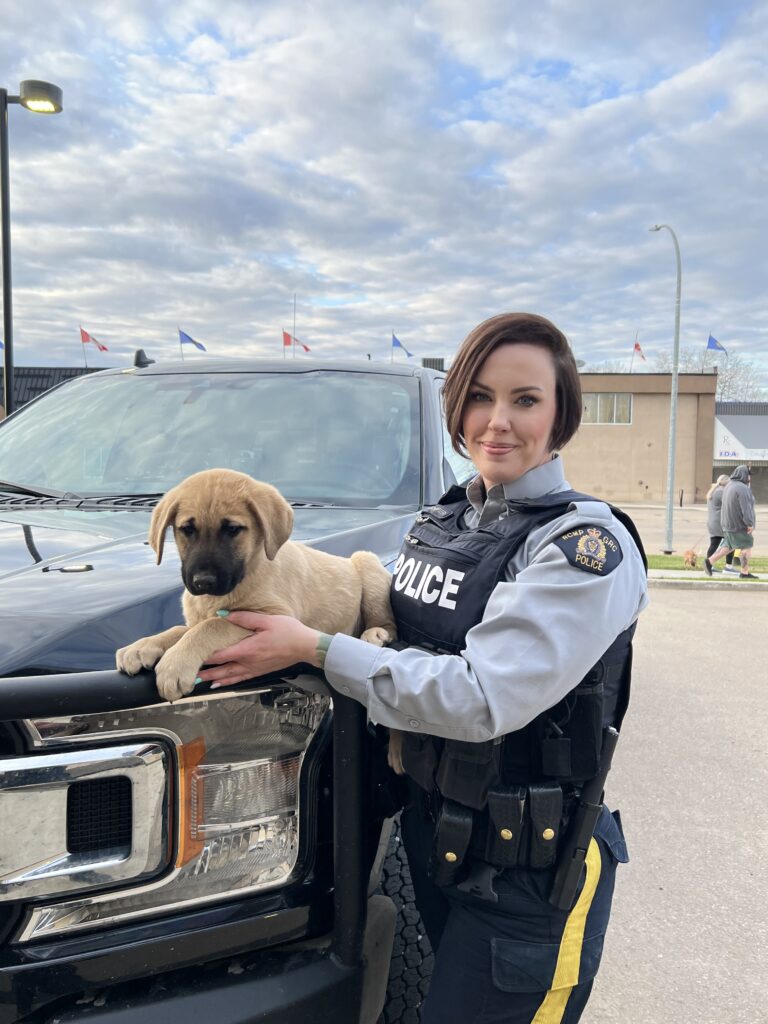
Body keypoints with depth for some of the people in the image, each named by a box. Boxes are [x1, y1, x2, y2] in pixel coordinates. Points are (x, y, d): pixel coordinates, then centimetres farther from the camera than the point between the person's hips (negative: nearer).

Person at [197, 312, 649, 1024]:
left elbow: (481, 698, -28)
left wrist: (314, 649, -22)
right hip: (428, 831, 7)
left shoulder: (588, 544, -20)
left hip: (529, 867, -6)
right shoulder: (439, 522, 3)